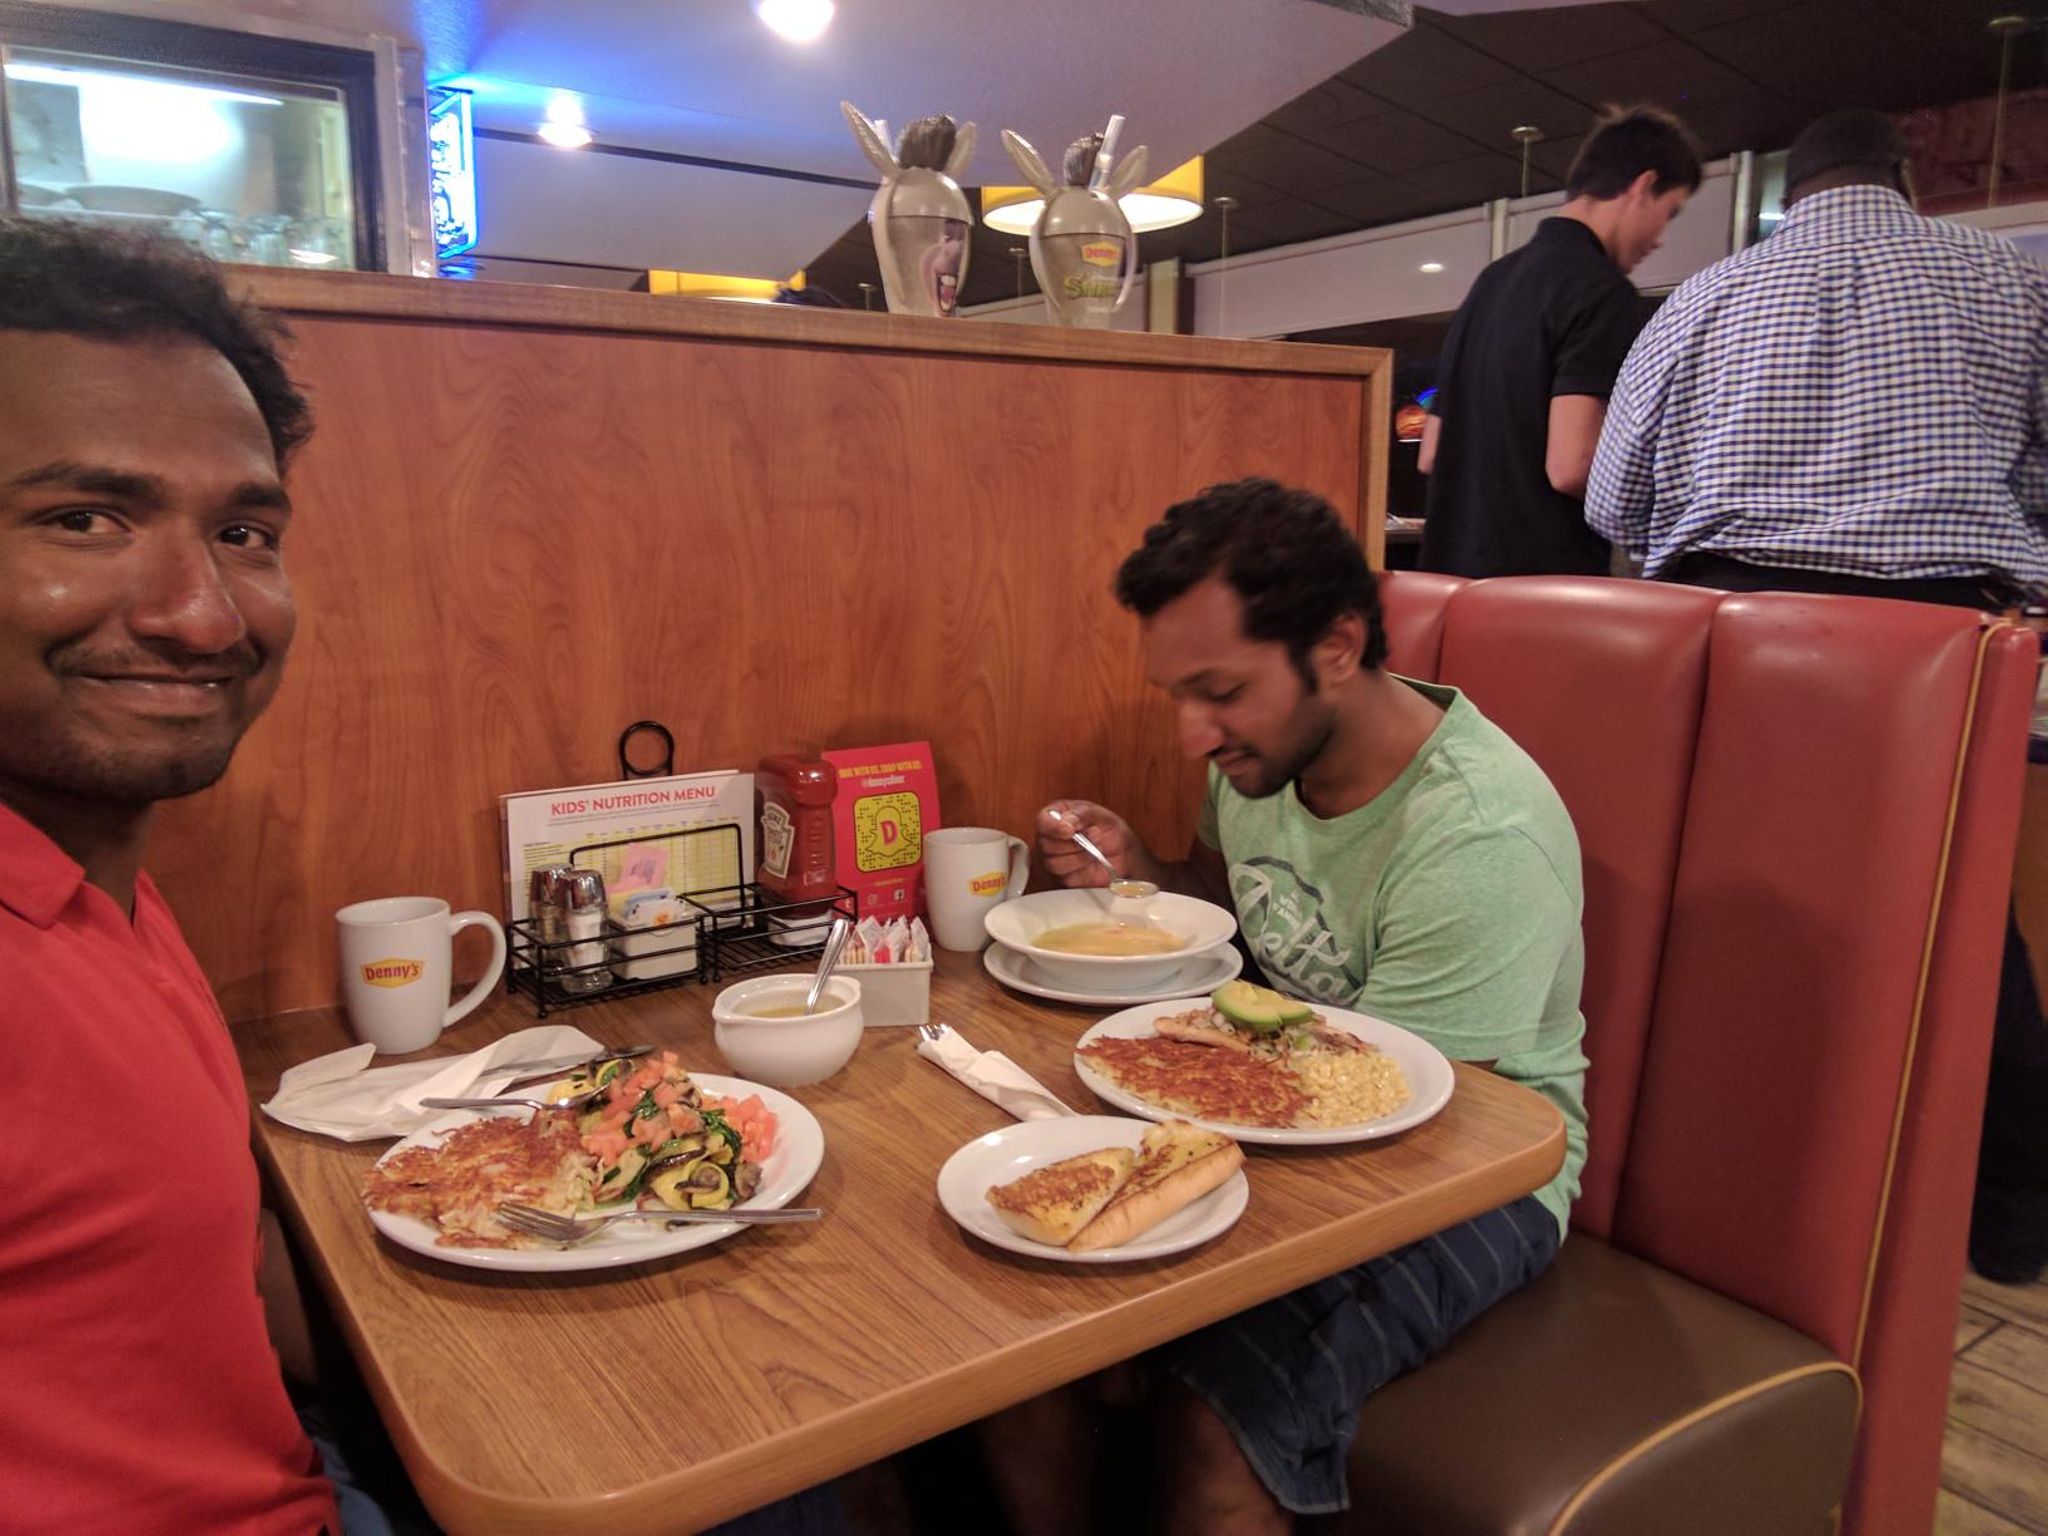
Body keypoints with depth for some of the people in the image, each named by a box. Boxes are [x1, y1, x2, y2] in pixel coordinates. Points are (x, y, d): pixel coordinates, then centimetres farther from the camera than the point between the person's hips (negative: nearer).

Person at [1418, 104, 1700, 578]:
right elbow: (1571, 466, -20)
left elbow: (1431, 455, 16)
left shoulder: (1491, 281, 15)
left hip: (1454, 571, 8)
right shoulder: (1601, 291, -10)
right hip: (1544, 578, -8)